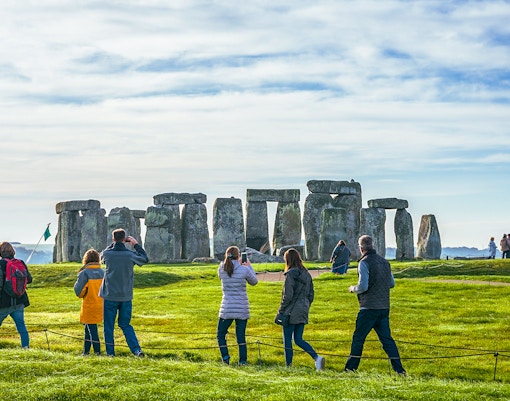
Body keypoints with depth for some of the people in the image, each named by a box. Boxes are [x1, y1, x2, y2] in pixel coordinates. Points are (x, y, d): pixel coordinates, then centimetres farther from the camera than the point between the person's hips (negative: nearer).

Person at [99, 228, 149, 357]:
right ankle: (137, 349, -2)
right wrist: (136, 244, 17)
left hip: (110, 296, -1)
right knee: (125, 325, 12)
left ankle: (110, 352, 10)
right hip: (126, 297, 1)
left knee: (109, 326, 10)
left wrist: (114, 244, 18)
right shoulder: (130, 255, -8)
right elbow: (145, 259, 12)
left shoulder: (107, 254, -9)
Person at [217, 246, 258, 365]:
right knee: (241, 336, 10)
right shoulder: (244, 270, -9)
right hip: (242, 308, 0)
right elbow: (254, 281, 9)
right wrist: (249, 266, 19)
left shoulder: (221, 270, -4)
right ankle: (243, 360, 9)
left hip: (227, 308, 0)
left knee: (220, 334, 13)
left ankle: (225, 356, -2)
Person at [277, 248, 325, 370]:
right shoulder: (306, 274, 9)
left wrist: (281, 310, -7)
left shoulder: (290, 274, -14)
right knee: (298, 339, 12)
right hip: (303, 312, 7)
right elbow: (311, 295, 13)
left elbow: (287, 296, -17)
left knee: (287, 340, 4)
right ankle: (317, 357, -5)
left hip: (291, 312, -7)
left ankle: (288, 365, 7)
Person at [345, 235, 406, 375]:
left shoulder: (364, 263, -12)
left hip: (369, 307, -6)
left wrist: (353, 289, 2)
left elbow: (363, 286, -18)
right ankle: (399, 368, 4)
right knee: (386, 338, 10)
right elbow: (392, 283, 16)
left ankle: (351, 368, 9)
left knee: (358, 337, 4)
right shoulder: (384, 262, 11)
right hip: (384, 307, 6)